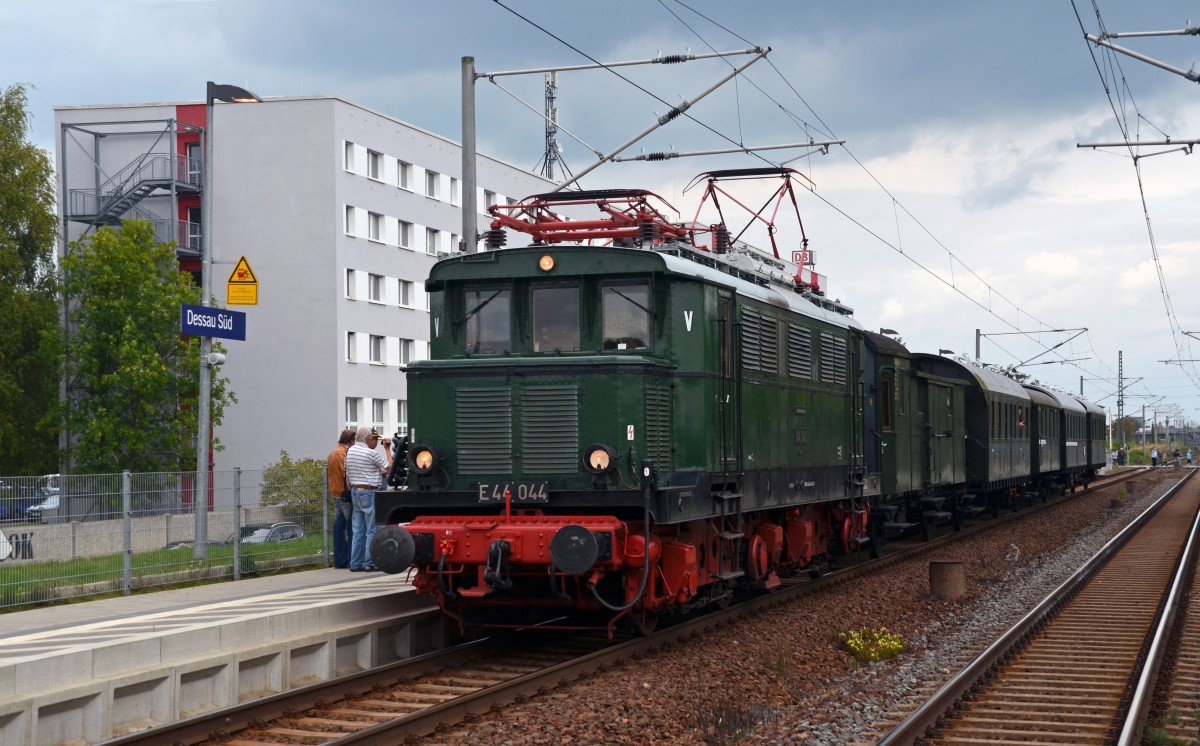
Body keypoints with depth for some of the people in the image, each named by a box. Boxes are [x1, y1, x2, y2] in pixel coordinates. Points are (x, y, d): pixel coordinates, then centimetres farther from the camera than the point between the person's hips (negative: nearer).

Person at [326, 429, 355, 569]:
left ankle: (339, 561, 10)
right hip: (345, 494, -9)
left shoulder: (333, 452, 16)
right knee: (351, 528, -5)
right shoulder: (344, 452, -15)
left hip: (335, 493, 9)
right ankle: (352, 561, -5)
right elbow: (346, 473, -21)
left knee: (339, 527, 9)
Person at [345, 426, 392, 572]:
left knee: (357, 531, 10)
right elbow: (389, 467, -2)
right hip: (369, 492, -7)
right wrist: (387, 449, 8)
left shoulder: (350, 451, 10)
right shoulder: (372, 453, -13)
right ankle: (370, 563, -2)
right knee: (372, 530, -2)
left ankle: (355, 563, 10)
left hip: (355, 491, 7)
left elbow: (348, 474, 15)